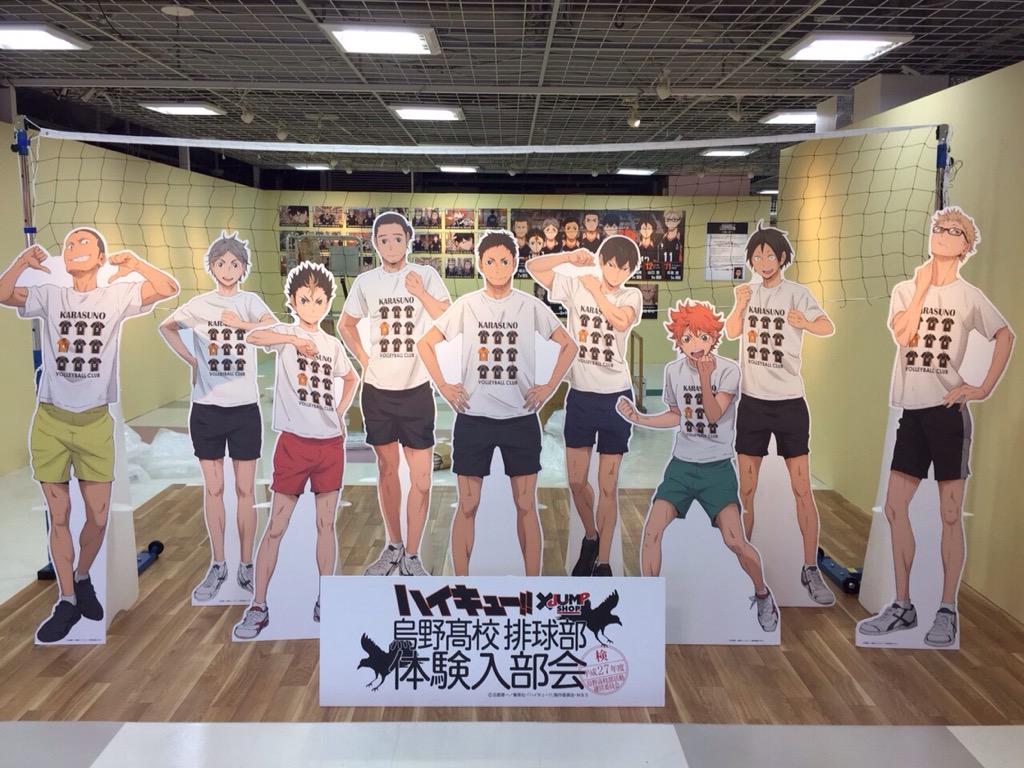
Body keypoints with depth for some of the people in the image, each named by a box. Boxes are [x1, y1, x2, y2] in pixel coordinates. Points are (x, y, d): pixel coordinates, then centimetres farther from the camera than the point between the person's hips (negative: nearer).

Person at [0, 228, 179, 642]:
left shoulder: (116, 296, 0)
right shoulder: (49, 295, 3)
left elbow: (169, 288, -12)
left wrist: (132, 261, -24)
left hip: (95, 422, 0)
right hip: (50, 420, 1)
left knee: (98, 518, 5)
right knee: (58, 516, 7)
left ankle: (82, 578, 33)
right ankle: (66, 601, 20)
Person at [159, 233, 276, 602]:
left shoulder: (250, 302, -2)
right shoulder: (198, 305, 3)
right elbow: (166, 327, 21)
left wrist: (239, 322, -19)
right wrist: (190, 360, 9)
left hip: (244, 408, -1)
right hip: (206, 408, 2)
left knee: (245, 490, 5)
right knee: (213, 489, 8)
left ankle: (246, 567, 15)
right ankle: (217, 565, 18)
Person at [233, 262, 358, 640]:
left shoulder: (333, 345, 11)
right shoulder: (286, 333, -1)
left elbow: (351, 378, 29)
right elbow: (252, 337, -23)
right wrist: (295, 339, -29)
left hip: (330, 442, 4)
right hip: (294, 442, -4)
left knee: (326, 523, 10)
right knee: (276, 526, 1)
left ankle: (325, 601, 20)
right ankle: (258, 606, 10)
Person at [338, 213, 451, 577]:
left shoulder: (426, 276, -5)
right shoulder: (365, 282, 3)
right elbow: (345, 324, 17)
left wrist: (420, 293, -29)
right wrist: (363, 357, 3)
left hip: (416, 388, -2)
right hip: (377, 389, 3)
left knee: (421, 477, -2)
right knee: (387, 470, 14)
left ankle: (411, 556, 11)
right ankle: (393, 547, 28)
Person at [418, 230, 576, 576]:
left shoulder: (531, 306, 2)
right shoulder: (466, 305, 1)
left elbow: (568, 346, 9)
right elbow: (425, 344, 7)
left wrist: (549, 386, 1)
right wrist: (443, 386, -1)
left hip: (521, 418, 0)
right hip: (473, 417, 0)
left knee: (526, 505, 5)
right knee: (467, 505, 4)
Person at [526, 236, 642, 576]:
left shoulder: (631, 296, -1)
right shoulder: (575, 286, 1)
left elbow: (621, 321, -22)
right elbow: (533, 267, -5)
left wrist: (596, 289, -13)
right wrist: (571, 257, -15)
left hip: (616, 397, -1)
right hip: (580, 395, 2)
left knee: (608, 486, 3)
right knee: (576, 481, 9)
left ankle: (603, 561, 16)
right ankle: (591, 537, 36)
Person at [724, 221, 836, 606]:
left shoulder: (796, 293, -5)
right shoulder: (748, 291, 8)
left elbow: (828, 327, -19)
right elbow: (731, 332, 4)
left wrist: (803, 322, -40)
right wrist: (739, 306, -12)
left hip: (789, 402, -3)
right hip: (752, 401, 3)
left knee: (802, 489, -1)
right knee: (746, 489, 6)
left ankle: (811, 570, 8)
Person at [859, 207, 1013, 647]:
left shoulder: (969, 296, 1)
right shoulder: (905, 290, 7)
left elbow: (1006, 337, 8)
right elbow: (902, 335, -10)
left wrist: (984, 389, -1)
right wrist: (923, 286, -6)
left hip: (948, 411, -3)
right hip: (911, 411, 3)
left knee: (950, 515, 2)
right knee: (895, 507, 4)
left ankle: (947, 611, 11)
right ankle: (903, 606, 15)